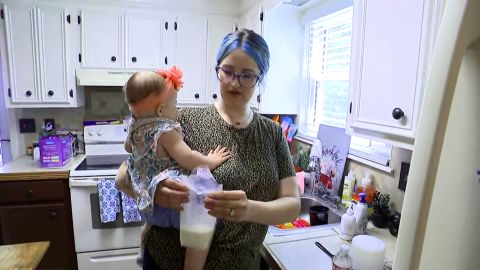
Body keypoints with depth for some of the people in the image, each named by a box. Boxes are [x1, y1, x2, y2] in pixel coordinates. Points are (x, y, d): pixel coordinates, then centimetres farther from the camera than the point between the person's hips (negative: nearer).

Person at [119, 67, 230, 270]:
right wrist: (211, 161, -18)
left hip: (147, 200, 10)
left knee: (152, 222, 39)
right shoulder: (165, 130, -23)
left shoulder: (135, 126, 4)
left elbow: (128, 147, 25)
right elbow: (187, 159, -34)